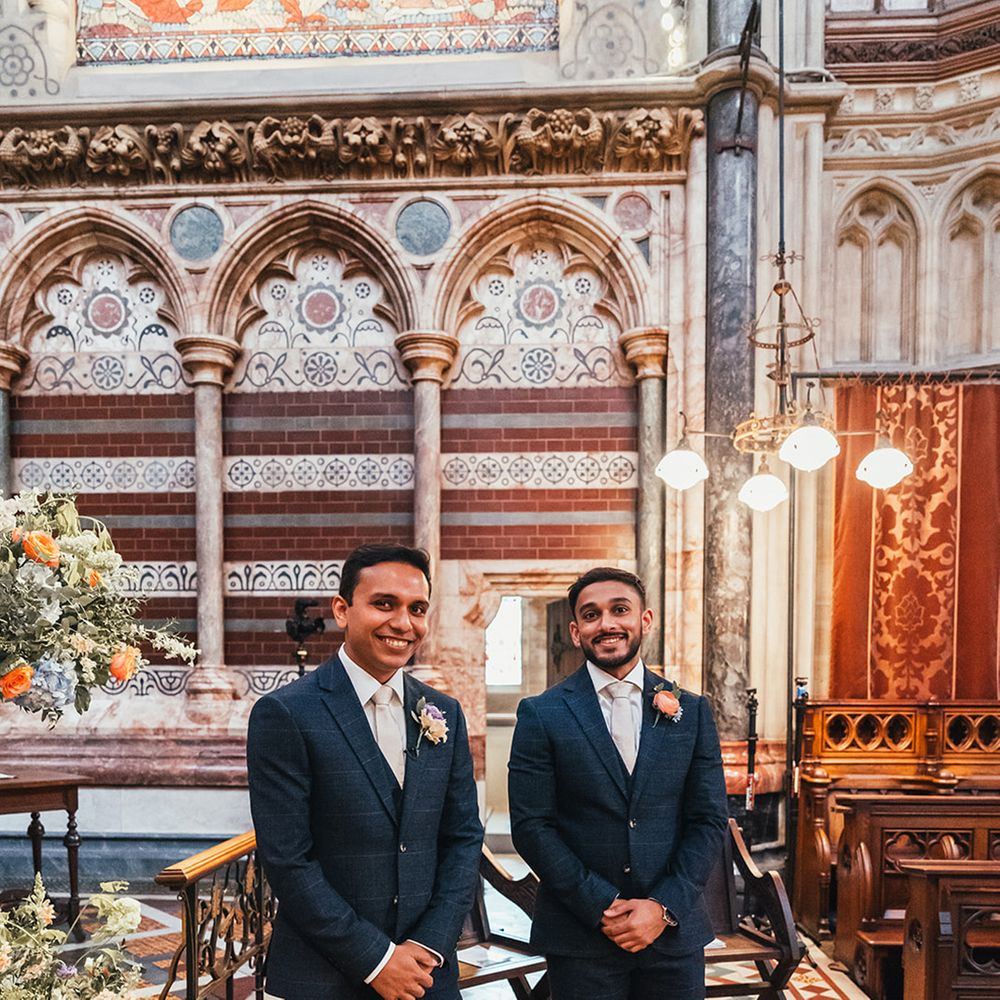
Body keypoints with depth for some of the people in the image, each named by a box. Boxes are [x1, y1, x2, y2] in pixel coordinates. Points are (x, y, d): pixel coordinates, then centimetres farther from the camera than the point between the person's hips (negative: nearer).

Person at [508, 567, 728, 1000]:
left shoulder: (692, 712, 3)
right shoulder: (541, 715, -4)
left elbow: (710, 821, 2)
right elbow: (531, 826, -7)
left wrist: (664, 907, -8)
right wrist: (602, 907, -12)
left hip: (674, 930, 2)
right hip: (579, 937, -2)